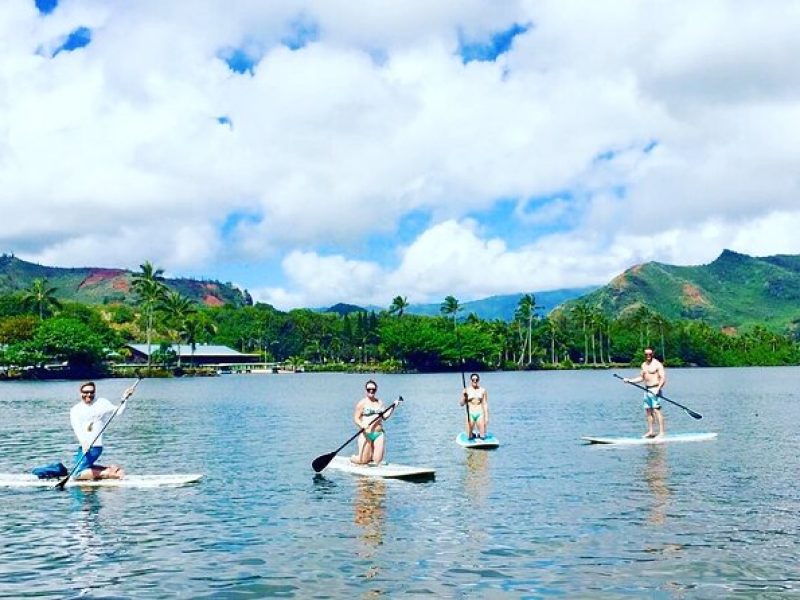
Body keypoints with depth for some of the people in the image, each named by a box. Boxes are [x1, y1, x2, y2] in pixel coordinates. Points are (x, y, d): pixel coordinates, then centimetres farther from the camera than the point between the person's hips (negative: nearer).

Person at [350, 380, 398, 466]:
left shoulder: (379, 402, 13)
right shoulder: (362, 403, -2)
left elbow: (384, 417, 10)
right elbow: (356, 418, -6)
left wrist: (393, 407, 1)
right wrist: (361, 425, -24)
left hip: (379, 434, 4)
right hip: (366, 434, -4)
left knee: (377, 461, -1)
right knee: (363, 460, -5)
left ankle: (370, 456, 32)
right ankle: (352, 458, 27)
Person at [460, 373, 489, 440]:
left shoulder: (483, 390, 3)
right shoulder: (467, 390, 1)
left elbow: (485, 404, 3)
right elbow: (462, 404, -1)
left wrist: (486, 417, -1)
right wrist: (464, 396, -18)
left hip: (480, 414, 0)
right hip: (470, 414, 0)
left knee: (482, 437, -3)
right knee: (469, 437, 0)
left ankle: (479, 434, 29)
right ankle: (472, 434, 33)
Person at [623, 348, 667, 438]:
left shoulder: (657, 364, -7)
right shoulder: (644, 365, 16)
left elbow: (663, 378, -13)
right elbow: (641, 377, 22)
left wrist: (658, 388, -25)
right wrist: (630, 381, 11)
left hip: (654, 389, -8)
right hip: (647, 390, 8)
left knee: (656, 410, -13)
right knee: (648, 411, 8)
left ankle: (662, 432, -13)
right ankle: (651, 431, 14)